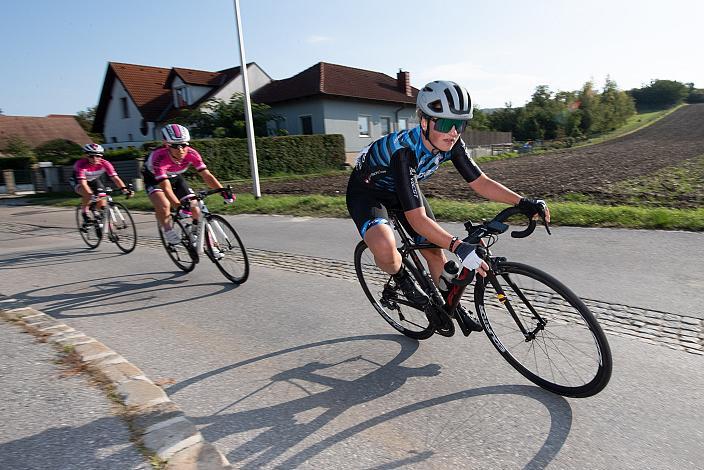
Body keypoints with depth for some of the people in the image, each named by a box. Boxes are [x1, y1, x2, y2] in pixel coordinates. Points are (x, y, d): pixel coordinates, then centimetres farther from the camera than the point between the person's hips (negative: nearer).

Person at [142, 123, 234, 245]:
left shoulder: (191, 154, -28)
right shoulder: (160, 157, -39)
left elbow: (206, 175, -31)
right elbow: (166, 187, -45)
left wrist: (224, 191, -46)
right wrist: (178, 206, -59)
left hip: (175, 177, 4)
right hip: (154, 178, -3)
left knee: (194, 208, -8)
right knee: (163, 205, -33)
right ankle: (168, 231, -6)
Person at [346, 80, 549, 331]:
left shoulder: (451, 144, -19)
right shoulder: (404, 150, -39)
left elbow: (480, 182, -11)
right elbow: (417, 219, -41)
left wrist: (523, 202, -21)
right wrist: (458, 246, -49)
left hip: (403, 187, 6)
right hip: (367, 190, -6)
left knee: (434, 250, 4)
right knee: (385, 248, -35)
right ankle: (401, 278, 1)